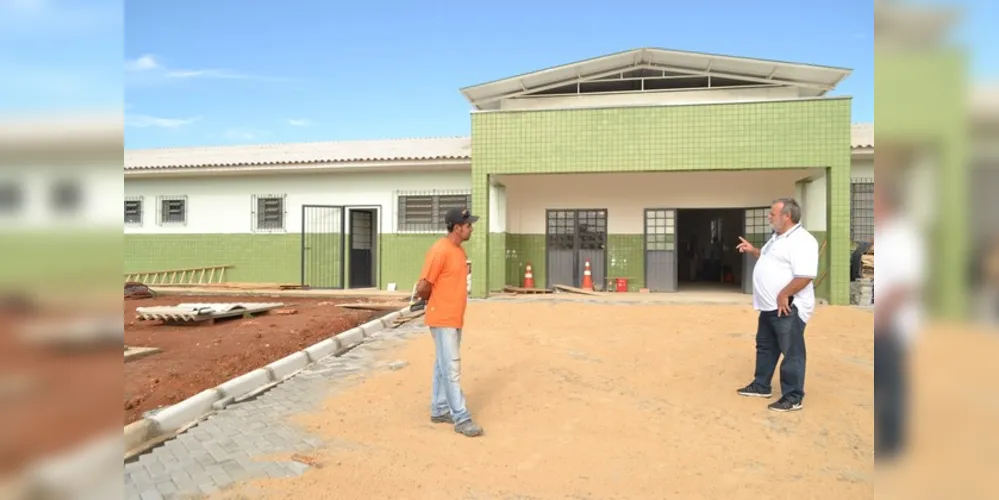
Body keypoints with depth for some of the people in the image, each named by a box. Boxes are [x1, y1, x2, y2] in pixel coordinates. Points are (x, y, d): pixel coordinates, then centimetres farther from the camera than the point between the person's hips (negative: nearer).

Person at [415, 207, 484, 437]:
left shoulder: (459, 250, 10)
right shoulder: (440, 251, -19)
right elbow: (422, 288, -19)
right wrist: (435, 302, -1)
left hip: (455, 318, 9)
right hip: (443, 319, -9)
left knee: (444, 366, 16)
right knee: (452, 368, -5)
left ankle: (440, 410, 26)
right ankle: (461, 418, 1)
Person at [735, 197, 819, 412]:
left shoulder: (802, 241, -19)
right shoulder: (777, 237, 14)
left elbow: (805, 276, -28)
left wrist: (784, 295, -26)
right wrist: (753, 250, 19)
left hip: (787, 308, -11)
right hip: (769, 306, 11)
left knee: (791, 353, 0)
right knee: (765, 347, 20)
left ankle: (793, 398, 9)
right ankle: (761, 386, 33)